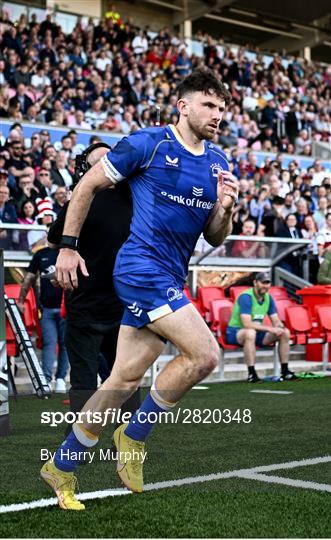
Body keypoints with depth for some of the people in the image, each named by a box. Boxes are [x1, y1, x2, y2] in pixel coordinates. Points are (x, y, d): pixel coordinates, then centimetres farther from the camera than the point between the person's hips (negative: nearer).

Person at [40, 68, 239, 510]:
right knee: (205, 355, -18)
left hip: (170, 279, 7)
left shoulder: (218, 163, 14)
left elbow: (214, 239, 16)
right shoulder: (147, 144, -5)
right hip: (142, 266, -7)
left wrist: (224, 208, -4)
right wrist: (68, 246, 0)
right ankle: (134, 436, 2)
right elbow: (88, 186, 1)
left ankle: (61, 466, 21)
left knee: (125, 379, 7)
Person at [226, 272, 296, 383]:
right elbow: (247, 324, -31)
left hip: (257, 331, 8)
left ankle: (285, 371, -2)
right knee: (250, 333, -42)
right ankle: (251, 374, -37)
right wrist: (270, 328, -33)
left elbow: (276, 320, 4)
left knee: (285, 333, -7)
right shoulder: (245, 297, -21)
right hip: (235, 332, -7)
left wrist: (279, 326, -21)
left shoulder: (268, 298, 3)